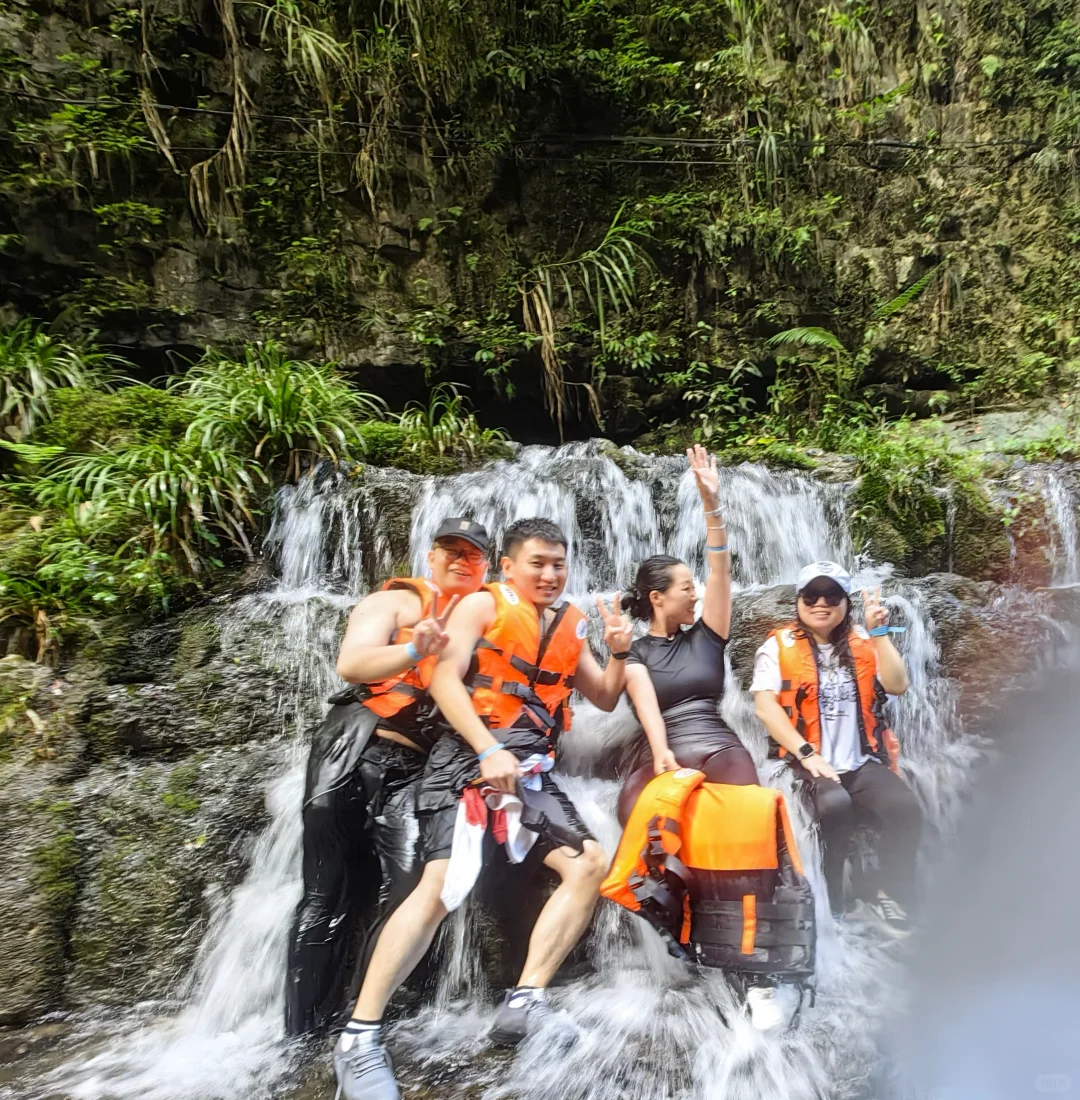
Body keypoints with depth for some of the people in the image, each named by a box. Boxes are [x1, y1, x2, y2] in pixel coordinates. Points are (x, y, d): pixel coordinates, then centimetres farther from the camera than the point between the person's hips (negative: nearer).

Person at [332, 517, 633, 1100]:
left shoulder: (570, 627, 20)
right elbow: (443, 678, -9)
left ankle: (524, 1003, -1)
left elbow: (606, 699, 25)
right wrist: (489, 751, -20)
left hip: (530, 765, 6)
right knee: (442, 883, -19)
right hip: (471, 754, -6)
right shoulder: (483, 604, 3)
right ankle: (359, 1036, -8)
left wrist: (619, 652, 5)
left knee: (590, 863, -8)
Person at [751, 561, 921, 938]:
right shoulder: (778, 646, 2)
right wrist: (807, 754, -18)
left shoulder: (862, 644, 15)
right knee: (835, 804, -33)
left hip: (863, 762, 4)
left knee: (906, 806, -24)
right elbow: (764, 706, -9)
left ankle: (887, 901, -6)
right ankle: (828, 907, -12)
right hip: (807, 764, -3)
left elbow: (898, 685, 1)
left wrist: (879, 632, -5)